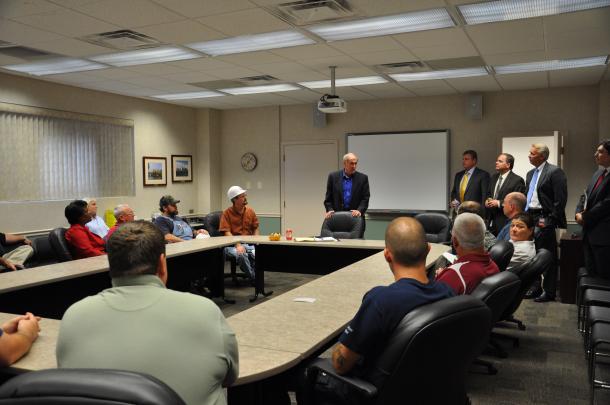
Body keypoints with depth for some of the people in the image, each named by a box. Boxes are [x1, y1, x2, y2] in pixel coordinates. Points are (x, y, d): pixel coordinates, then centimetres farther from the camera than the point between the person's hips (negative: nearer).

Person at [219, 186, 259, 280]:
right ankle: (254, 277, -14)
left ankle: (255, 274, -4)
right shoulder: (227, 213, -2)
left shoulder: (250, 211, 10)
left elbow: (256, 229, 15)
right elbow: (227, 233, -9)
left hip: (249, 243, 3)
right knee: (241, 255, -36)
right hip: (232, 244, -3)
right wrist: (238, 245, -22)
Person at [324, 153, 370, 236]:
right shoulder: (333, 176, 6)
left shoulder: (363, 178, 5)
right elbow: (328, 197, 8)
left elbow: (365, 198, 1)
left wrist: (359, 211, -14)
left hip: (355, 217, 0)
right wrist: (329, 210, -8)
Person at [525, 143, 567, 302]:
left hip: (544, 219, -8)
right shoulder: (530, 173, 16)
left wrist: (551, 220, -16)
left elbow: (560, 199, -14)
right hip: (530, 218, 8)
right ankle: (535, 288, 25)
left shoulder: (555, 172, -10)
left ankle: (549, 291, 9)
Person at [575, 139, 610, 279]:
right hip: (590, 232, 8)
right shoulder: (598, 173, 16)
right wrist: (578, 213, 1)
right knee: (591, 274, 13)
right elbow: (586, 196, 19)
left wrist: (585, 218, -10)